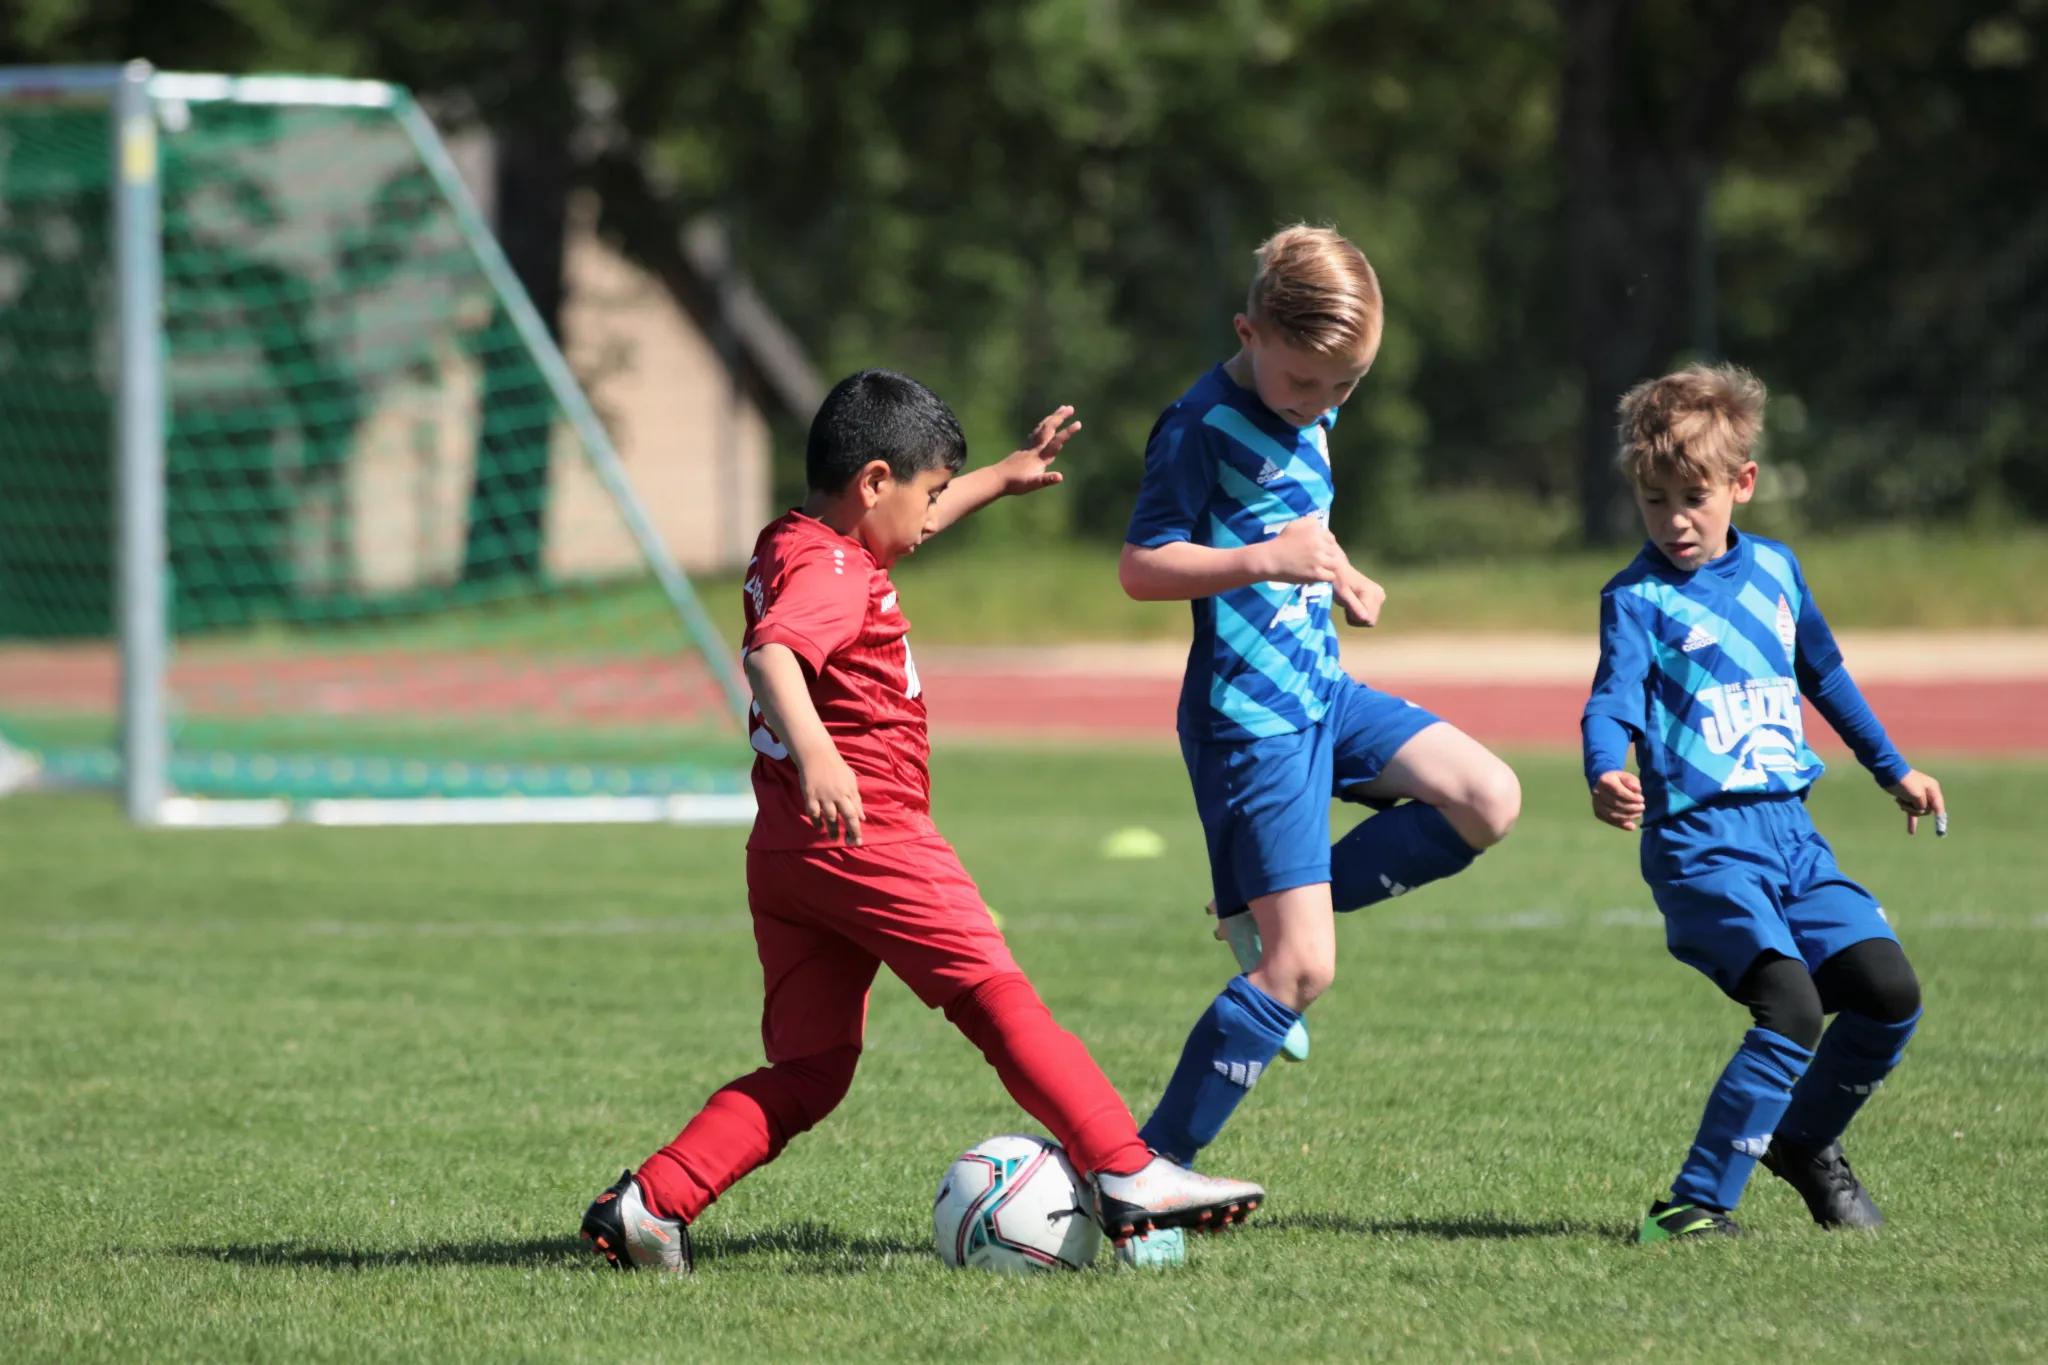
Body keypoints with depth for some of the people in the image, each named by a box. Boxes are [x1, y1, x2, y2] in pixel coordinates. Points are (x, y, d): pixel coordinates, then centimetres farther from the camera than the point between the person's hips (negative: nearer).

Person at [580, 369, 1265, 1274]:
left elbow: (897, 528, 40)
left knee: (808, 1072, 8)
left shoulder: (788, 547, 18)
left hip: (783, 853, 10)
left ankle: (646, 1205, -3)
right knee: (999, 999, -6)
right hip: (868, 836, -10)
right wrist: (814, 753, -51)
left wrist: (1001, 479, 48)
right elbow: (772, 656, -34)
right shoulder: (831, 572, -13)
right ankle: (1128, 1179, -9)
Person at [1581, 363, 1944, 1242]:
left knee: (1889, 992, -3)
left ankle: (1806, 1144, 23)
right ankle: (1694, 1204, -21)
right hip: (1701, 841, -6)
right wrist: (1605, 779, -41)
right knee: (1792, 1007, -24)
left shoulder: (1774, 569, 14)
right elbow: (1613, 702, -19)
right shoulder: (1637, 599, -4)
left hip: (1792, 832, 6)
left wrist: (1894, 771, 37)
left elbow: (1823, 675, 30)